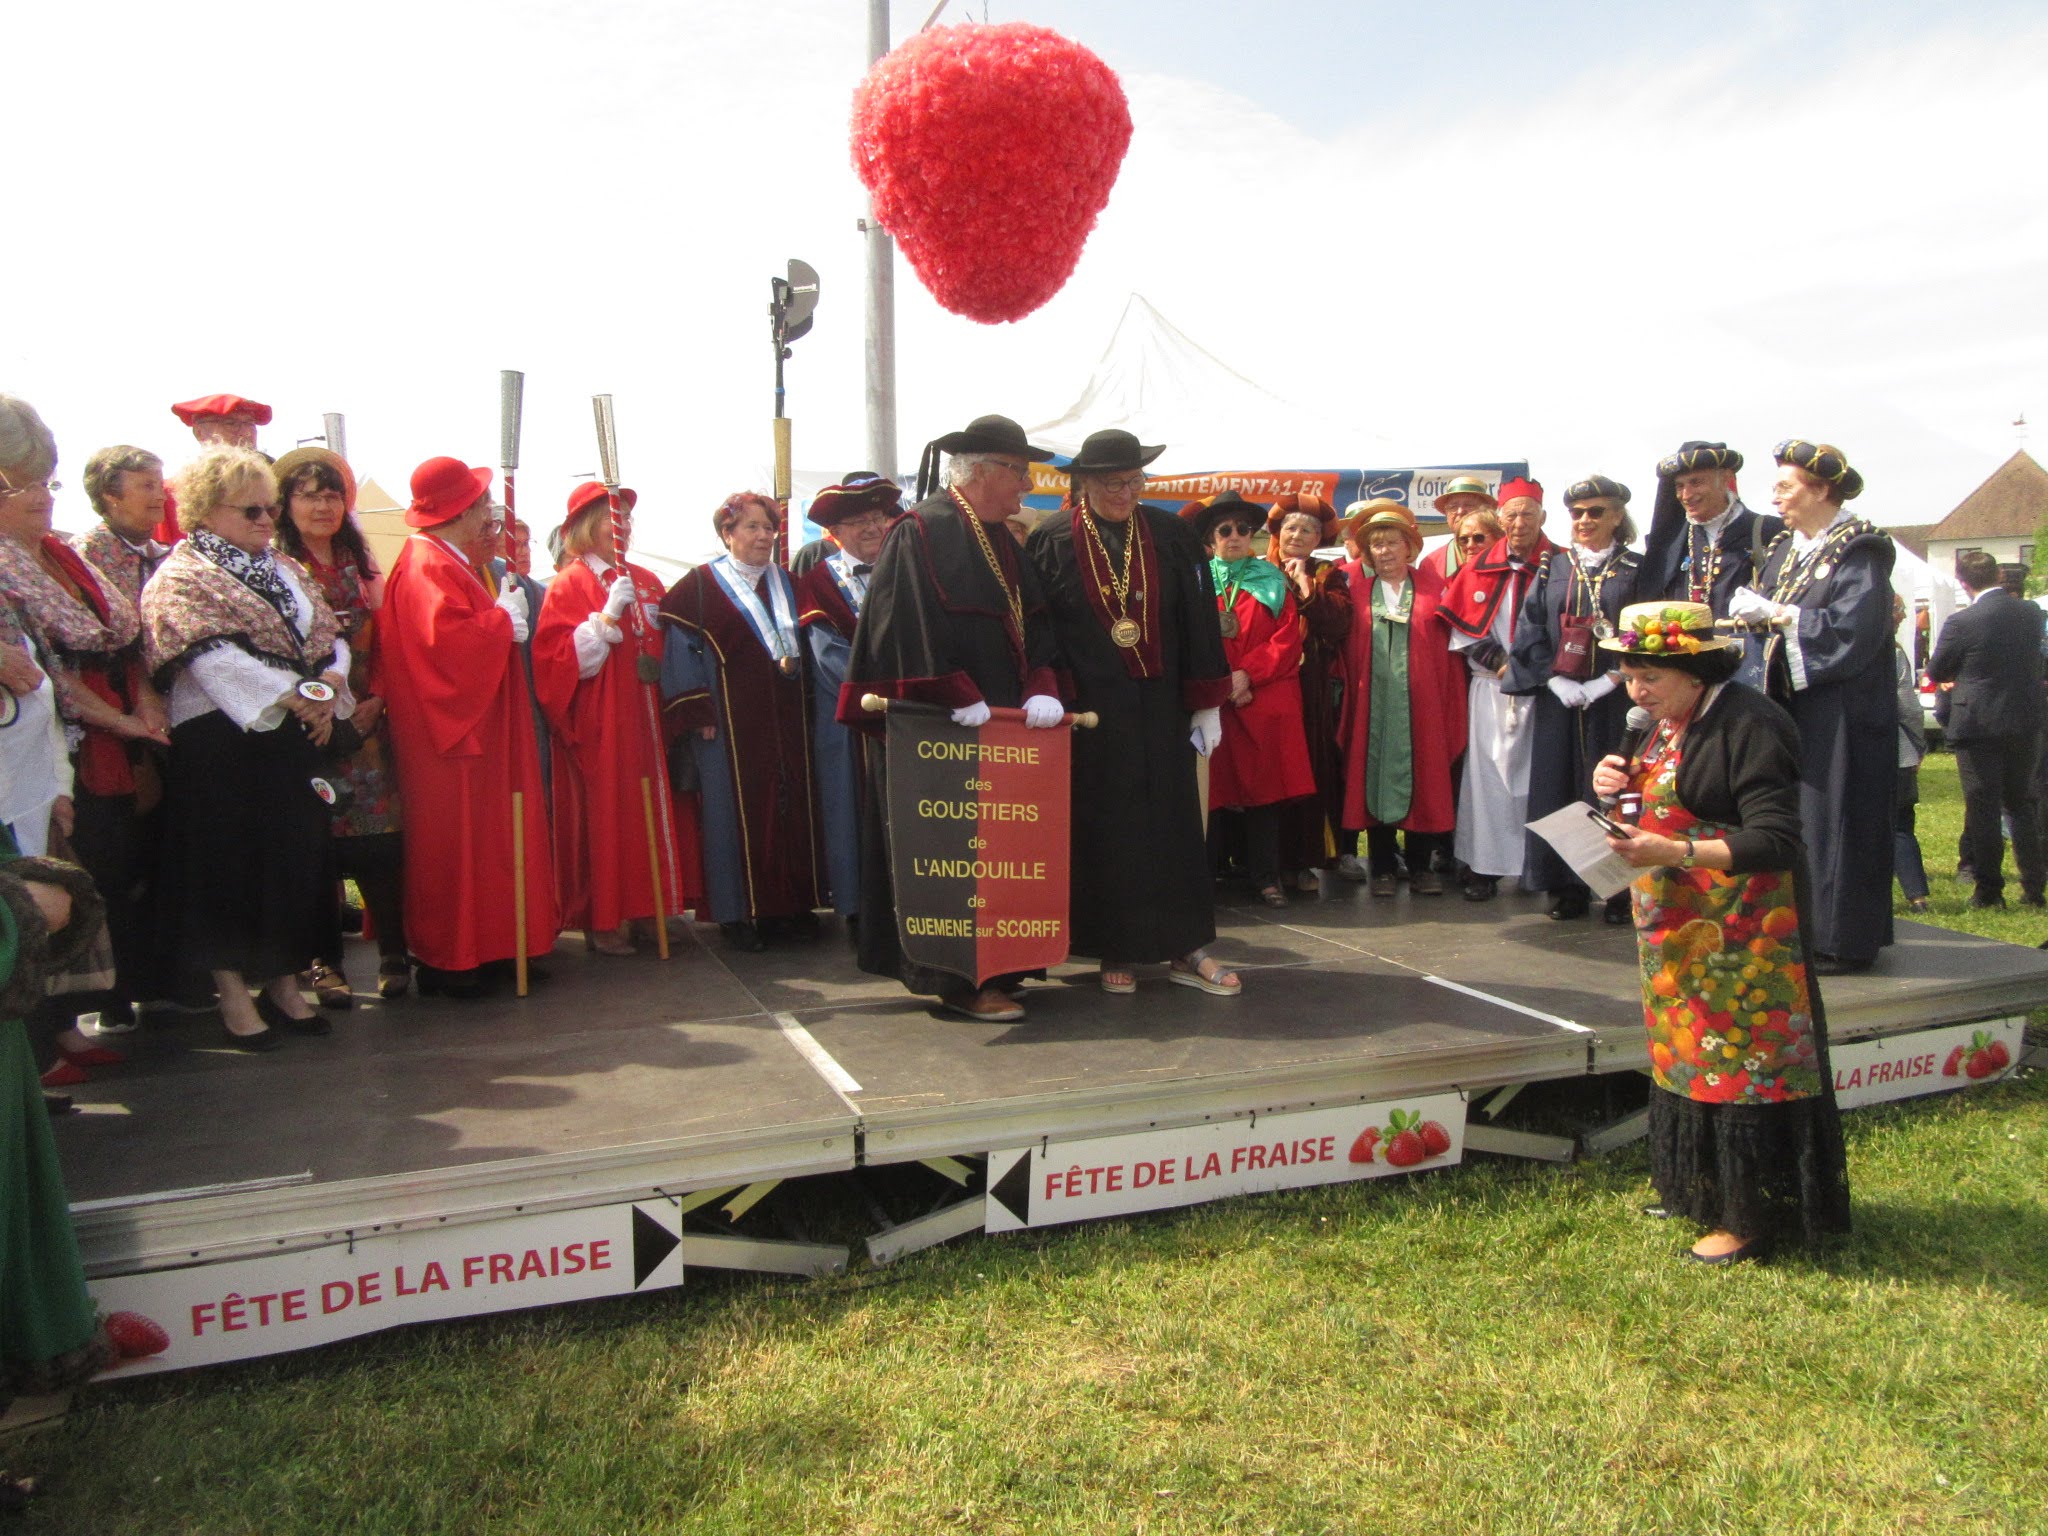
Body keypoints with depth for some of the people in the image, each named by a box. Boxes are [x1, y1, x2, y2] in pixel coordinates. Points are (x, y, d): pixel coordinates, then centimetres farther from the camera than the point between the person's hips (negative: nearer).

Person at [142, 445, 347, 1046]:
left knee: (297, 857, 8)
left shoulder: (286, 570, 18)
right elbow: (214, 657, -17)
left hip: (294, 739, 7)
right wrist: (293, 695, -22)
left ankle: (284, 982, 19)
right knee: (229, 863, 0)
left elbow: (331, 636, 11)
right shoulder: (180, 579, -4)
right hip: (221, 744, -6)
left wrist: (329, 687, -9)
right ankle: (232, 991, 10)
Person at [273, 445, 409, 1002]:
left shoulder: (362, 569, 14)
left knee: (383, 840, -1)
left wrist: (378, 699, -2)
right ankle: (324, 962, 11)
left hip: (366, 721, 3)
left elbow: (385, 644, 11)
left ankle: (393, 954, 9)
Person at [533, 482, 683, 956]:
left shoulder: (646, 581, 15)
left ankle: (636, 909, 13)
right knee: (601, 812, -5)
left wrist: (660, 667, 5)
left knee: (645, 808, 3)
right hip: (596, 721, -5)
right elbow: (559, 656, -12)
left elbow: (663, 644, 24)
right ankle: (601, 920, 4)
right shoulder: (570, 584, -2)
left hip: (641, 716, 5)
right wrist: (608, 615, -20)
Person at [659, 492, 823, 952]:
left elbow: (803, 642, 22)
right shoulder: (701, 585, -1)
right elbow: (680, 650, -5)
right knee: (737, 807, -3)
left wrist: (794, 665, 3)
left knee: (792, 804, 4)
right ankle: (739, 913, 4)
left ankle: (792, 902, 13)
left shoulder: (786, 583, 15)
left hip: (786, 718, 5)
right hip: (731, 719, -5)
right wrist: (697, 711, -11)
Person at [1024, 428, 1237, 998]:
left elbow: (1199, 623, 3)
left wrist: (1207, 704, 1)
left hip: (1160, 709, 2)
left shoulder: (1172, 537, 3)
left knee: (1175, 825, 5)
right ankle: (1115, 952, 15)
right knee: (1102, 830, 4)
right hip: (1090, 710, -2)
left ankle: (1185, 949, 14)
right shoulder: (1052, 541, -2)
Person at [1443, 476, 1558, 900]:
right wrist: (1499, 662, -5)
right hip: (1490, 687, 1)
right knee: (1487, 771, 1)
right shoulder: (1481, 567, 6)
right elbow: (1462, 629, 6)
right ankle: (1484, 866, 7)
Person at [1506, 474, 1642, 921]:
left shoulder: (1636, 570, 5)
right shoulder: (1552, 568, 11)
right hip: (1558, 700, 2)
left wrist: (1605, 683, -14)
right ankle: (1568, 889, 9)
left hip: (1614, 700, -2)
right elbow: (1530, 630, 4)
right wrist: (1559, 683, -9)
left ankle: (1619, 890, 6)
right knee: (1559, 789, 2)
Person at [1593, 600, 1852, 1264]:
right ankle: (1699, 1188, 29)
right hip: (1678, 927, 9)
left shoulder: (1749, 725, -18)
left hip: (1740, 932, -9)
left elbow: (1774, 841, -23)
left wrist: (1675, 852, -33)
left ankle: (1753, 1217, 10)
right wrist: (1625, 784, -1)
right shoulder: (1670, 723, 10)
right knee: (1688, 1055, 15)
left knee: (1741, 1060, -1)